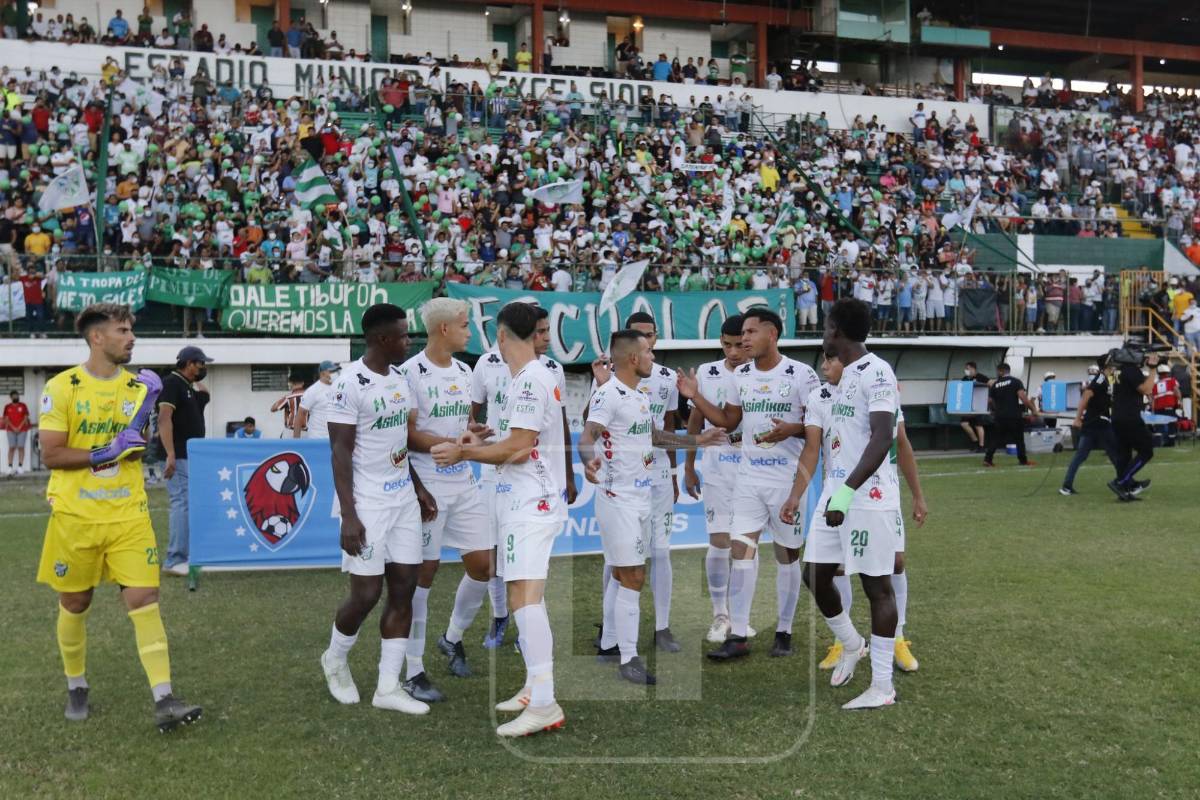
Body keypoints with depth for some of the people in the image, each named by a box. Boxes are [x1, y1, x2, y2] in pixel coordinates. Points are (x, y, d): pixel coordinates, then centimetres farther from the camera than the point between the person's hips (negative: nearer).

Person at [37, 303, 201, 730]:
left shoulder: (138, 386, 5)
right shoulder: (62, 387, -7)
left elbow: (137, 449, 7)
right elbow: (50, 455, -9)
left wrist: (144, 413, -9)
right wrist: (106, 453, -17)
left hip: (128, 514, 2)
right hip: (75, 515, -2)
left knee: (144, 598, -7)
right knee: (75, 603, 11)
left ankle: (164, 700, -9)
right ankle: (76, 687, 33)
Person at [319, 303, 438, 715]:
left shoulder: (399, 378, 10)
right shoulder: (350, 383, -15)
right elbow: (340, 453, -16)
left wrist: (419, 488, 19)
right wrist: (348, 516, -20)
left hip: (403, 498, 8)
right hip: (367, 504, -8)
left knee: (404, 588, 5)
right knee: (366, 593, -2)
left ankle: (388, 687, 13)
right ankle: (335, 660, 28)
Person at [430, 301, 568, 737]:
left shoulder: (530, 380, -16)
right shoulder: (537, 377, 16)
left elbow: (517, 450, -18)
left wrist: (464, 453, -9)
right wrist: (479, 447, 23)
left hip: (531, 505, -11)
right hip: (530, 501, 11)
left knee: (524, 597, -17)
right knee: (526, 596, 17)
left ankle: (544, 705, -20)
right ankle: (534, 687, 25)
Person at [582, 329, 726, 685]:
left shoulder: (639, 395, 13)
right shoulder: (608, 394, -16)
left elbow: (654, 435, 27)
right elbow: (587, 436, -28)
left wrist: (697, 440, 28)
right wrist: (589, 460, -49)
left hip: (640, 498, 9)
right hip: (618, 499, -9)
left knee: (622, 575, 17)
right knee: (633, 578, -8)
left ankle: (608, 644, 28)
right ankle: (628, 659, 0)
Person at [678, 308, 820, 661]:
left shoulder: (800, 374, -8)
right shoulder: (741, 376, 8)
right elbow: (728, 421, 16)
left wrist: (791, 429, -25)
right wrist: (695, 397, 5)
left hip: (787, 478, -4)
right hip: (749, 477, 4)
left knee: (787, 555, 7)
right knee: (740, 549, -3)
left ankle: (784, 632, 19)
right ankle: (738, 635, 2)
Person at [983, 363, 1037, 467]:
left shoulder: (994, 385, 4)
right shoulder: (1016, 381, -5)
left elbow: (990, 401, 9)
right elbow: (1023, 397, -16)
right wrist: (1033, 409, -10)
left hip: (1000, 416, 2)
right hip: (1014, 416, -2)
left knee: (996, 438, 10)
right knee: (1019, 438, 11)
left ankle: (987, 459, 3)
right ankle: (1023, 461, 18)